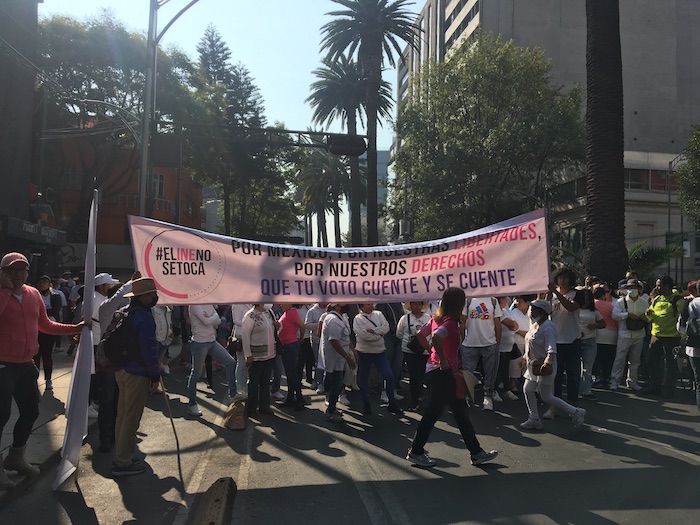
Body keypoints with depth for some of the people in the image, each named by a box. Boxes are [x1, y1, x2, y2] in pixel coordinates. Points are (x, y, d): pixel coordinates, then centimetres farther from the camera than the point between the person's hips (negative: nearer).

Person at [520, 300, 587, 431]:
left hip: (544, 366, -9)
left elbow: (551, 348, -29)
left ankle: (576, 412, 10)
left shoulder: (547, 327, -20)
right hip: (534, 365, 10)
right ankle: (534, 420, 18)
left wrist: (548, 361, -42)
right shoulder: (534, 325, 10)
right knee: (527, 390, 7)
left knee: (546, 397, -4)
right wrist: (525, 356, 28)